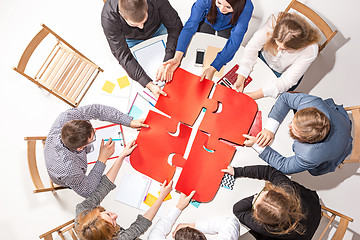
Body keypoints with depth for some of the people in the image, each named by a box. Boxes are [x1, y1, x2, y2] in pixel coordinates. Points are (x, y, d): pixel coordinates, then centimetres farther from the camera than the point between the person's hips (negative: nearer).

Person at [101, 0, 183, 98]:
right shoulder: (108, 17, -40)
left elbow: (176, 28, -29)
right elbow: (123, 56, -37)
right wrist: (149, 85, -46)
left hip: (158, 30, 1)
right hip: (132, 40, -1)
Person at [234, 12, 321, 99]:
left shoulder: (310, 51, -38)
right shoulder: (275, 20, -36)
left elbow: (287, 81, -31)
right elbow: (253, 45, -29)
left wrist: (253, 95, -38)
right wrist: (240, 79, -37)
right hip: (264, 58, 2)